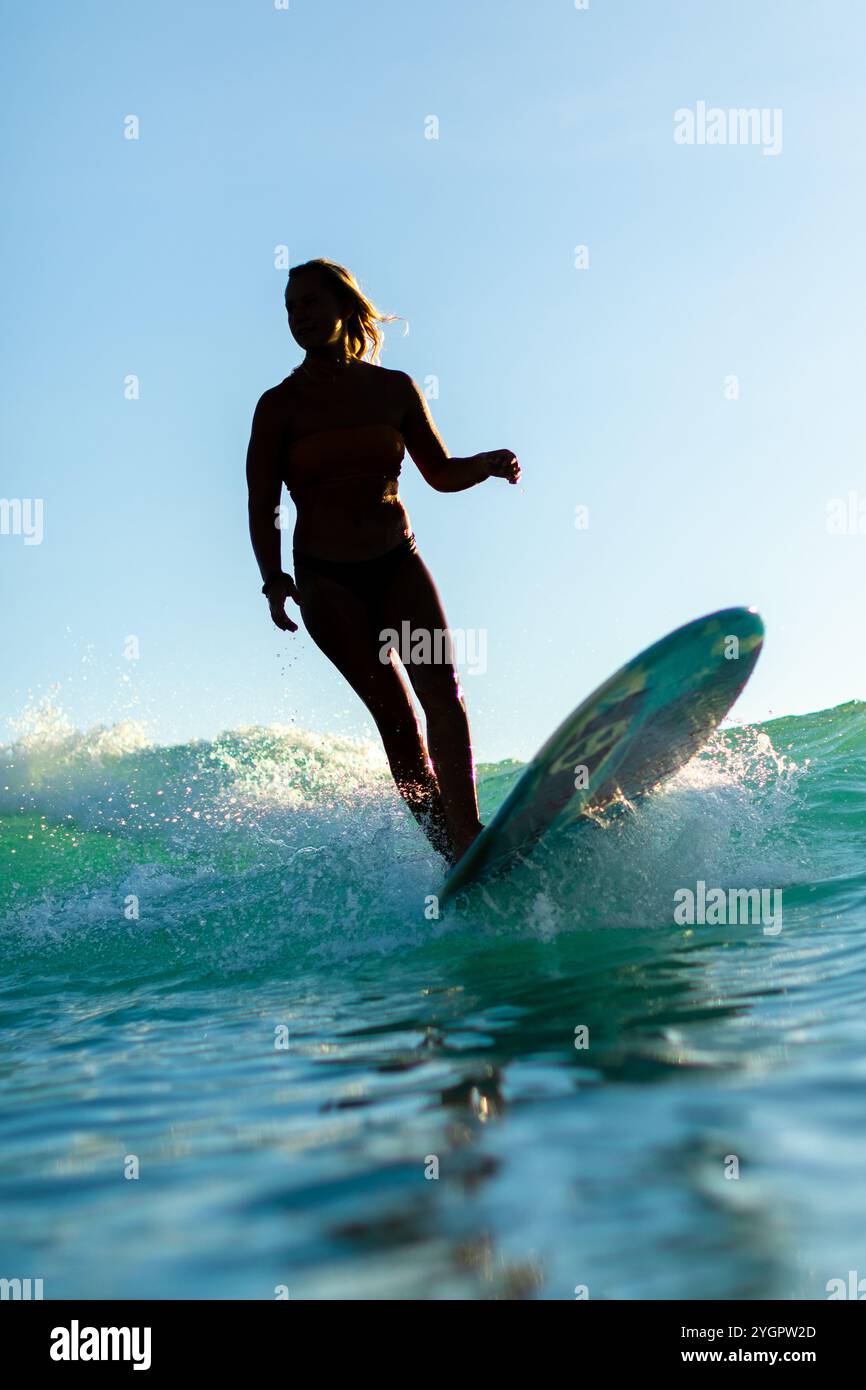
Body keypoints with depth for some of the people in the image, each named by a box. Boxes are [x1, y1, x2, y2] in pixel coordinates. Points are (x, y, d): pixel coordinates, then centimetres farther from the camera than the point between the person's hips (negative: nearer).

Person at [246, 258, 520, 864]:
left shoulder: (393, 388, 6)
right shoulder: (280, 405, 0)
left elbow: (441, 473, 14)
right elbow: (263, 505, -2)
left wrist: (488, 464, -7)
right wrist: (274, 579, -17)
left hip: (398, 562, 2)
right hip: (326, 578, -2)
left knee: (442, 690, -16)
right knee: (394, 711, -9)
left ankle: (469, 836, -17)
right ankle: (446, 843, -5)